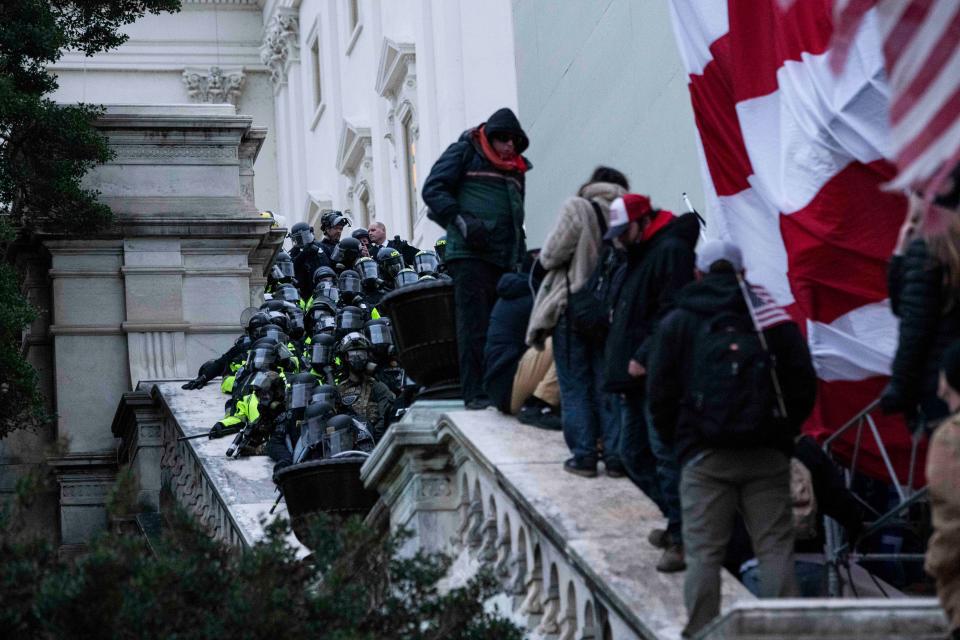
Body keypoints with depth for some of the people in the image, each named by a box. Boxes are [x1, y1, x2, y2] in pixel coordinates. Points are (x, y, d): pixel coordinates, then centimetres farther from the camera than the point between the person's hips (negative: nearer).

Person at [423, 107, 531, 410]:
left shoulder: (516, 169, 25)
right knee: (475, 325, -10)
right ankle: (476, 393, -12)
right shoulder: (464, 153, 4)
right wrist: (462, 221, -15)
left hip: (505, 259, 7)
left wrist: (522, 257, 18)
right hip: (470, 255, -7)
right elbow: (433, 189, -4)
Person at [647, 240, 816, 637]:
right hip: (767, 455, 1)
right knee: (775, 548, 3)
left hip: (704, 455, -1)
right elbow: (804, 385, 6)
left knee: (703, 552, 1)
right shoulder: (773, 317, 8)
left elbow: (660, 394, 3)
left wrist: (676, 440, 15)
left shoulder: (677, 323, 6)